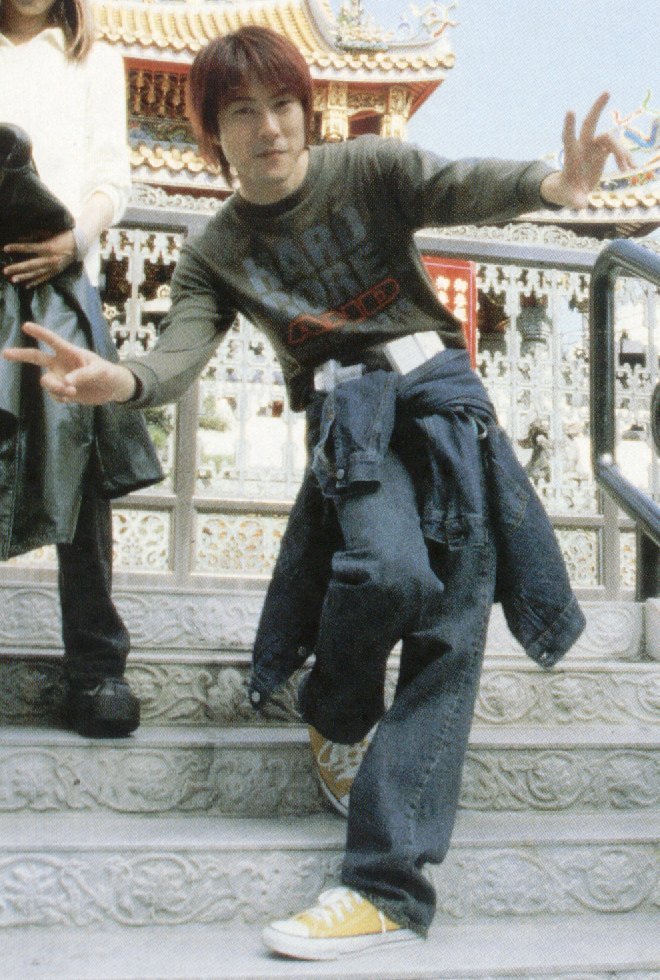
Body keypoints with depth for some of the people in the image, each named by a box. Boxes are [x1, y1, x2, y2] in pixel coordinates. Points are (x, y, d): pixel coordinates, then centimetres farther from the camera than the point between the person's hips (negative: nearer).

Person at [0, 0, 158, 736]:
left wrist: (73, 240, -12)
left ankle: (96, 662, -3)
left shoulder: (95, 62, 18)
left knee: (78, 466, -7)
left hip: (61, 276, 0)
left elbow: (112, 178, 8)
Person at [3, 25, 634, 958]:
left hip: (441, 391, 0)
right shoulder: (216, 255, 8)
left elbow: (462, 186, -16)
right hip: (346, 416, 0)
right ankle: (335, 722, 2)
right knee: (385, 567, -31)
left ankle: (386, 880, -15)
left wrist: (551, 185, -39)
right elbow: (179, 356, -8)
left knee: (452, 628, -13)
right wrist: (118, 381, -33)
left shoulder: (369, 168, 3)